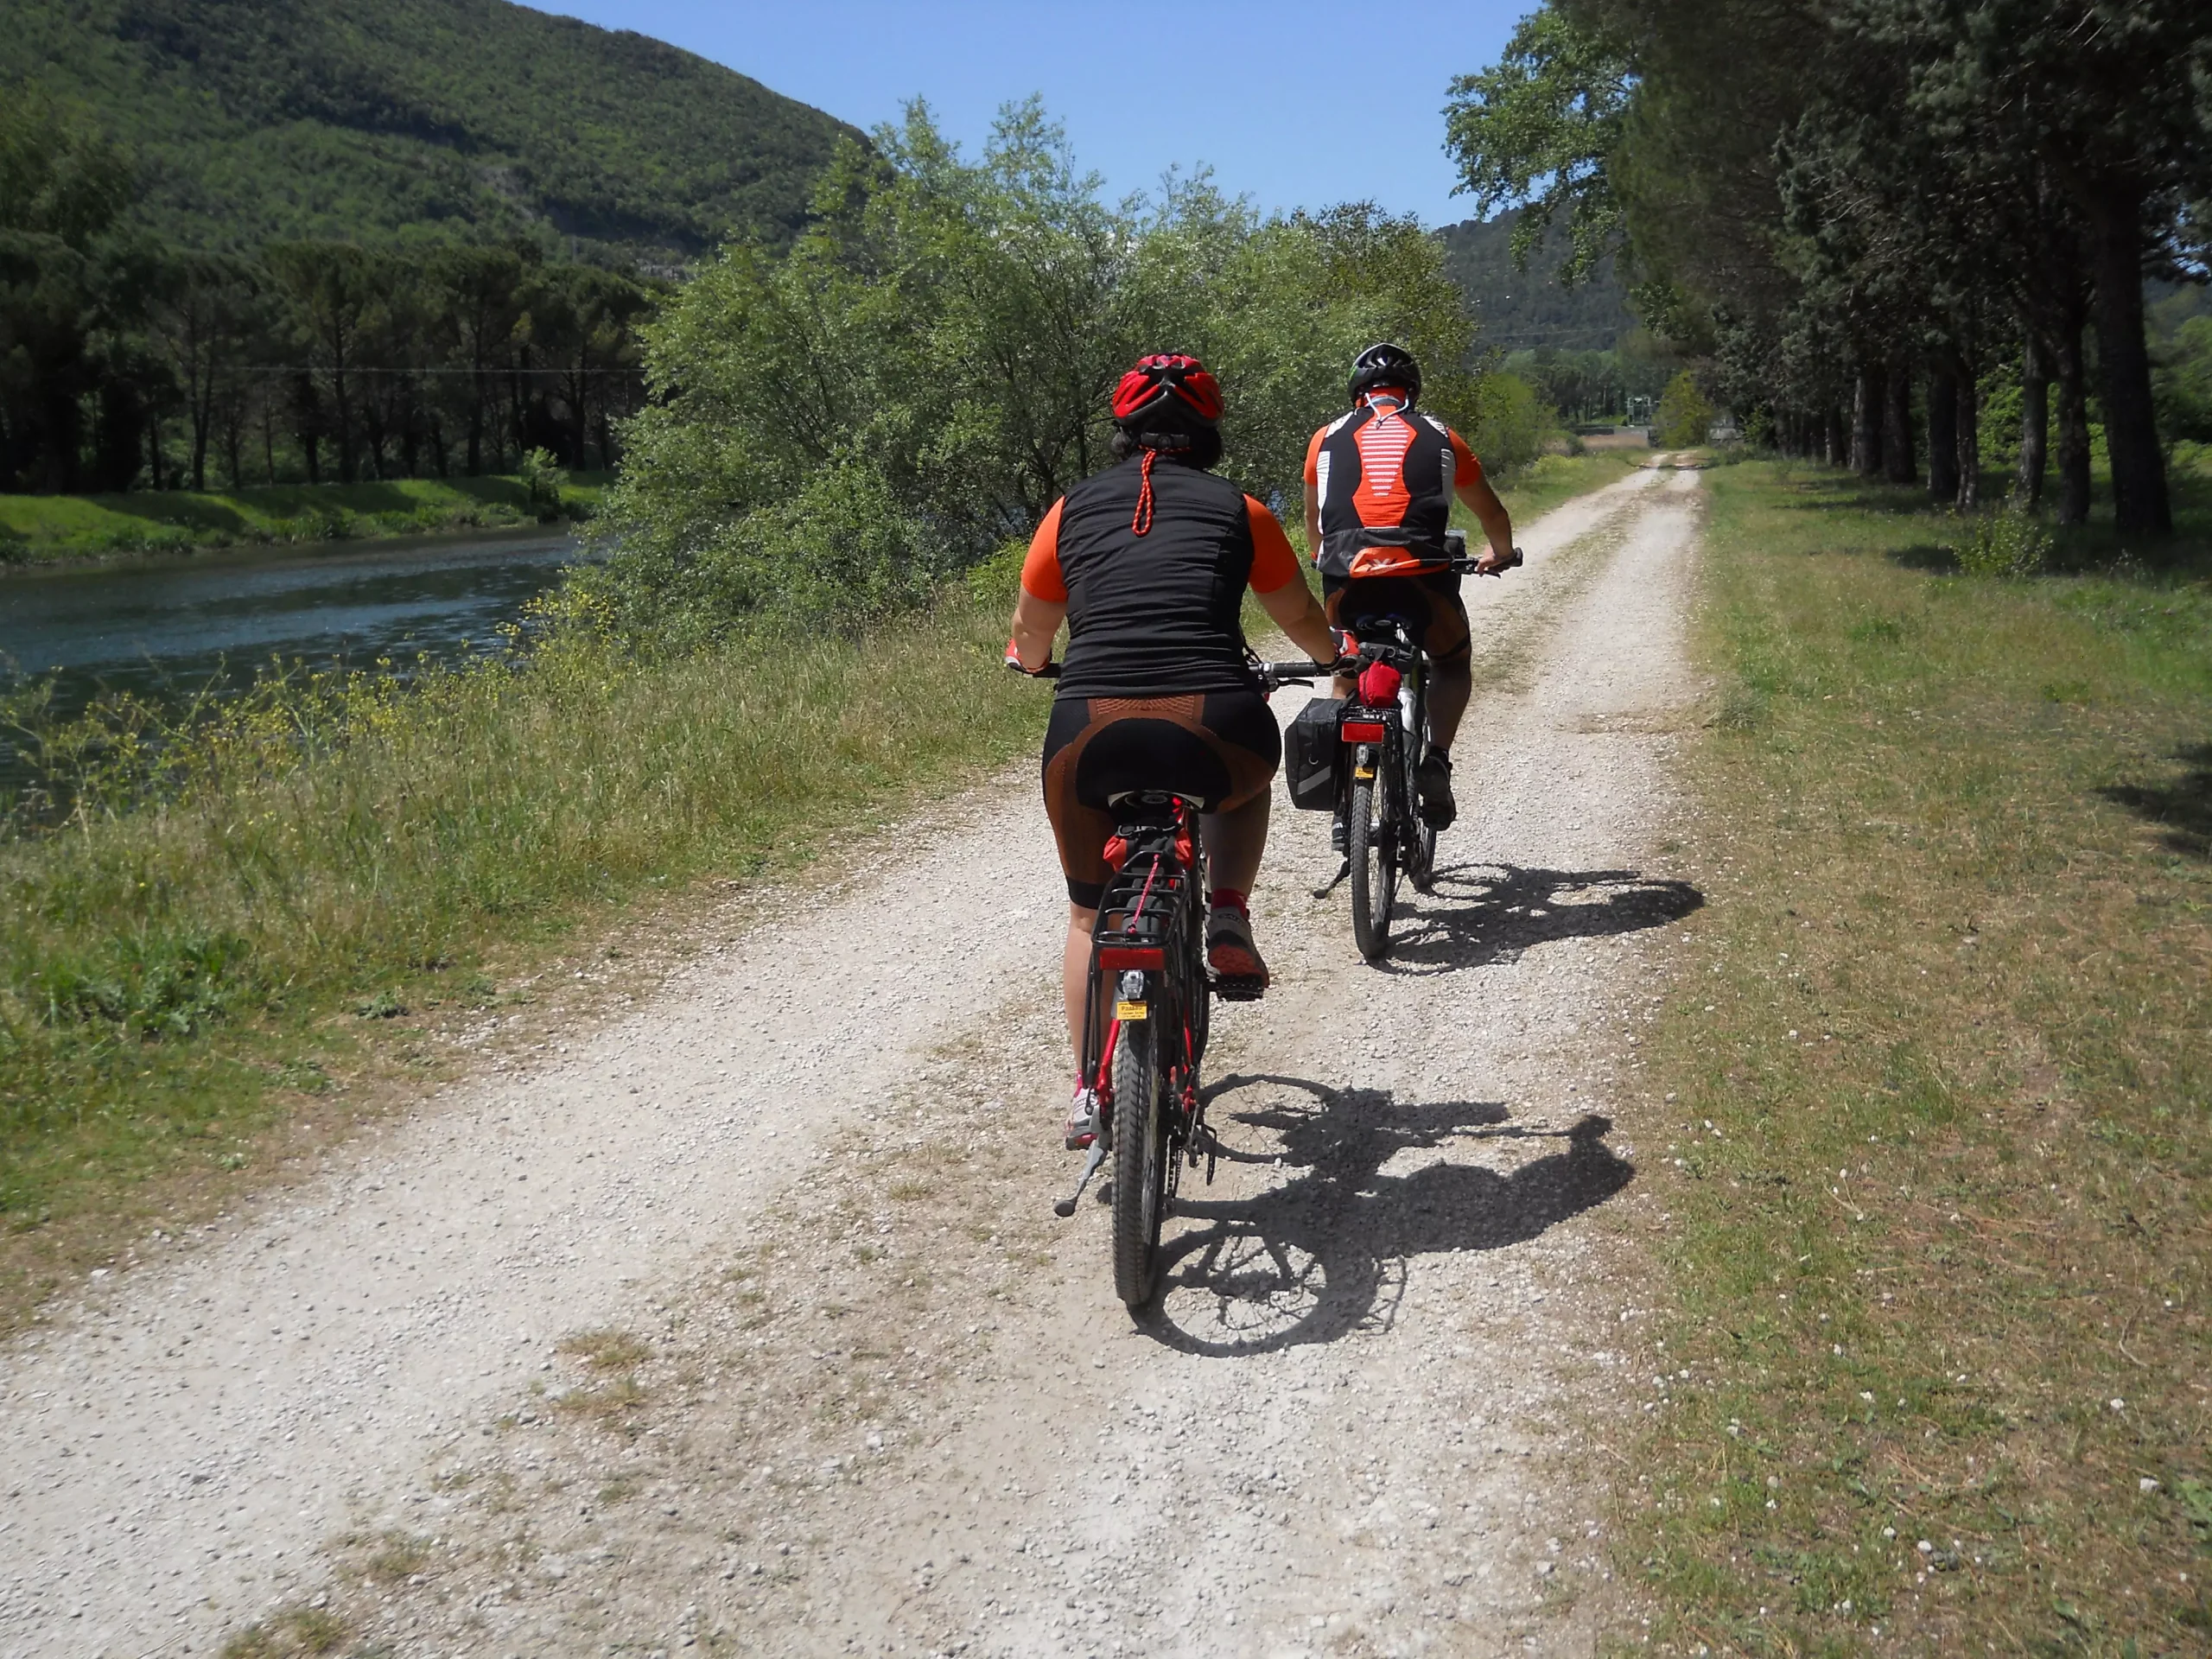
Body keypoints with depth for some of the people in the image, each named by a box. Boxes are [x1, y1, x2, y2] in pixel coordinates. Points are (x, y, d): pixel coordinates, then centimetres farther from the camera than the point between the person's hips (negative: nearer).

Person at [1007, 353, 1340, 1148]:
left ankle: (1088, 1095, 23)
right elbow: (1303, 620, 27)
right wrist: (1345, 662, 50)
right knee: (1246, 774, 38)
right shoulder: (1238, 510, 15)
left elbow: (1030, 636, 28)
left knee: (1090, 917, 24)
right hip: (1214, 735, 0)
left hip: (1091, 736, 1)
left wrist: (1027, 659, 52)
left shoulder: (1073, 509, 16)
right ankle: (1229, 920, 19)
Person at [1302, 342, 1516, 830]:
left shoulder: (1328, 438, 20)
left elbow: (1312, 521, 35)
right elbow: (1491, 513, 34)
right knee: (1453, 662, 26)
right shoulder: (1440, 438, 19)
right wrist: (1499, 555, 54)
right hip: (1420, 576, -1)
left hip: (1346, 579, 1)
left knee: (1347, 676, 27)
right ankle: (1436, 759, 5)